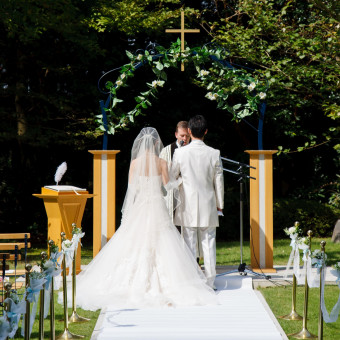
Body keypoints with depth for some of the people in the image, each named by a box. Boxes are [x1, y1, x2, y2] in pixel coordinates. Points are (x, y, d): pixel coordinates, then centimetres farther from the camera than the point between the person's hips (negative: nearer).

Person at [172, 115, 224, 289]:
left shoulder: (180, 152, -8)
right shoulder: (214, 154, -4)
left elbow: (172, 177, 3)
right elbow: (218, 182, 3)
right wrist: (219, 204, 14)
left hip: (188, 206, -1)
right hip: (208, 206, 1)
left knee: (189, 244, 4)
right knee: (209, 244, 6)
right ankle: (210, 282, 9)